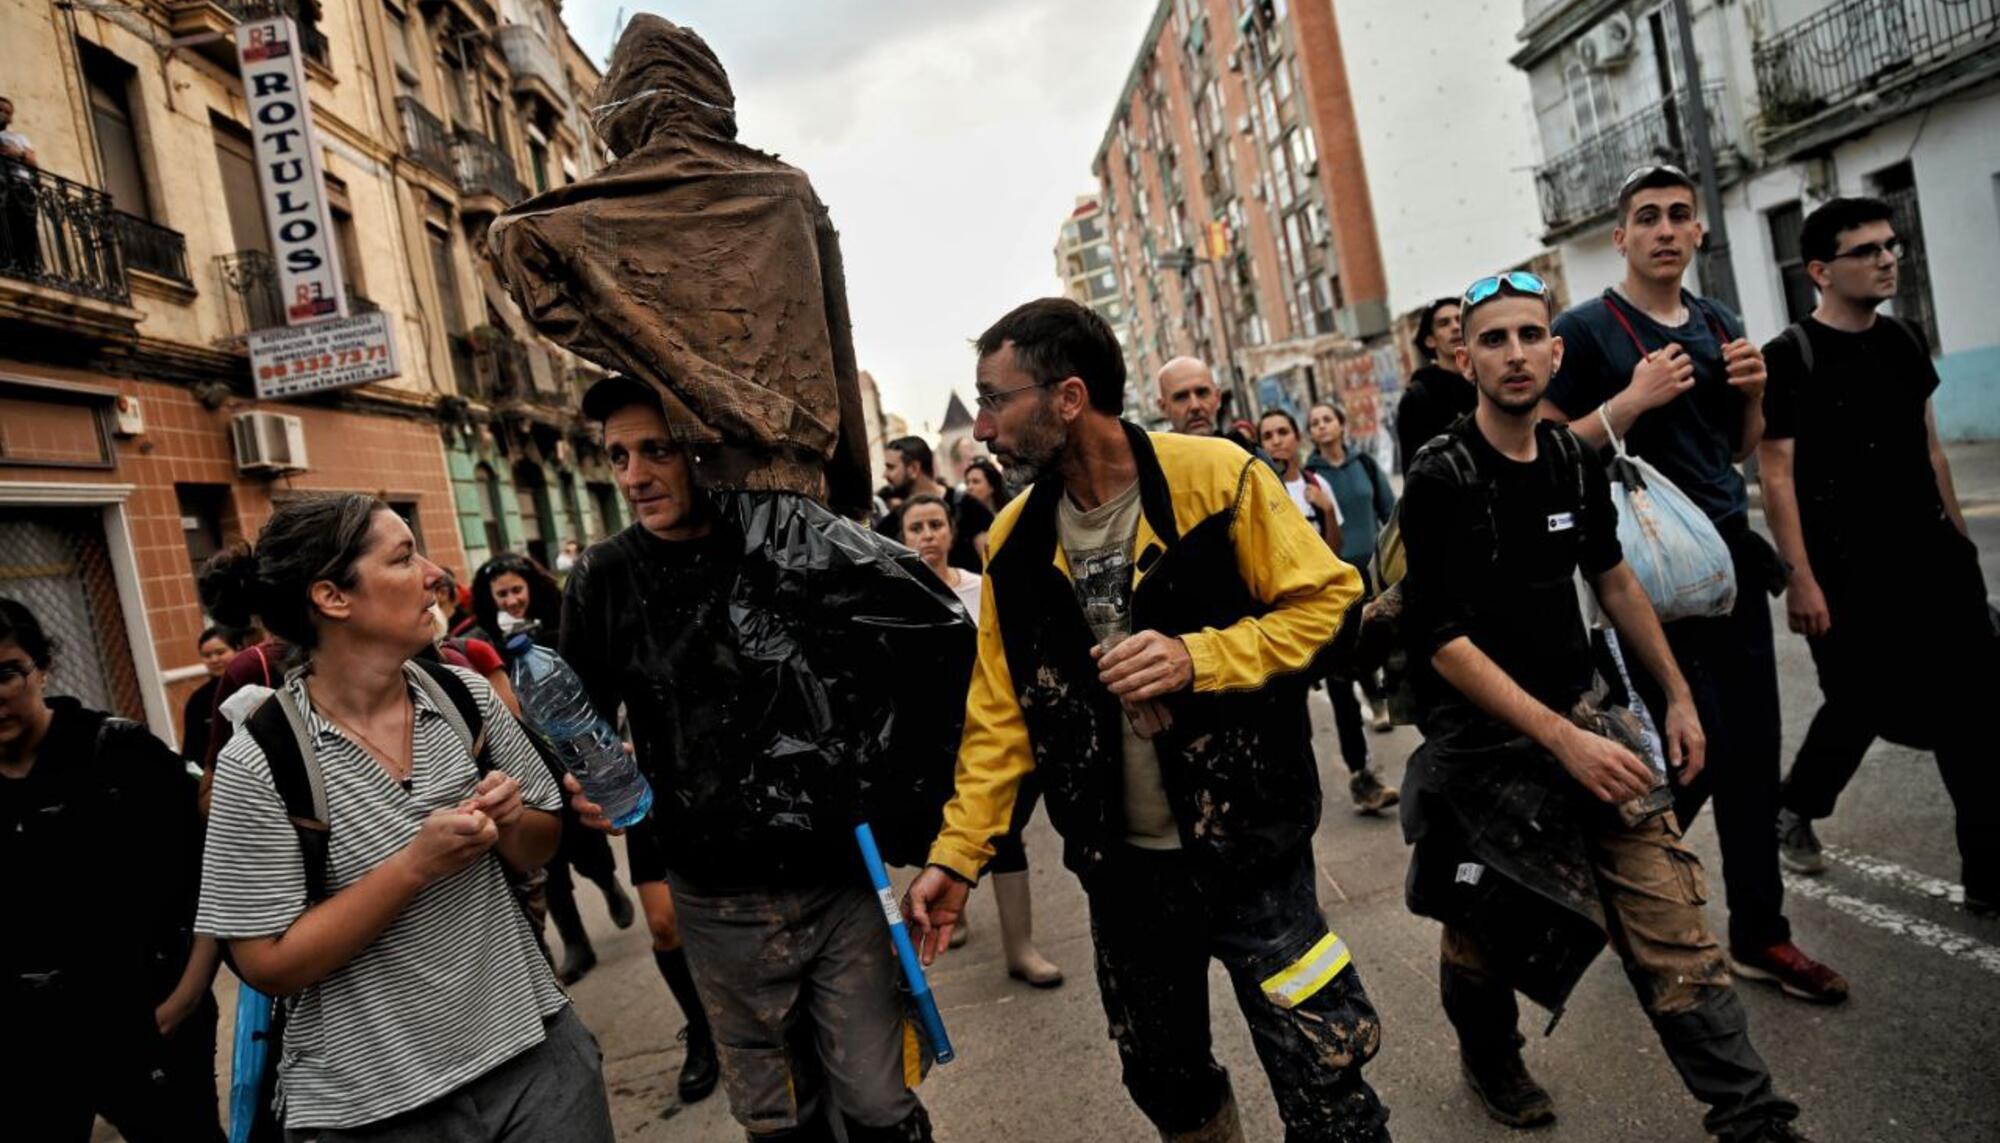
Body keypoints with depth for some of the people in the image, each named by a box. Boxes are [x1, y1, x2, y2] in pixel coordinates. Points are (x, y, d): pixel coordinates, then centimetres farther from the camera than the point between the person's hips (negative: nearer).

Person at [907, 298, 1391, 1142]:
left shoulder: (1217, 478, -13)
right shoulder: (1015, 540, 0)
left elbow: (1329, 601, -10)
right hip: (1120, 868, 5)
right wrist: (955, 855, -3)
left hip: (1251, 853, -4)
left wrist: (1198, 657, -24)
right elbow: (1001, 717, 3)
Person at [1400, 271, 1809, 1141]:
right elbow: (1443, 641, -20)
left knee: (1671, 920, -3)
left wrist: (1678, 696, 16)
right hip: (1482, 739, -4)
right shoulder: (1440, 480, -16)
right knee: (1486, 933, 13)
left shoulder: (1576, 462, 3)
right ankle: (1488, 1057, 41)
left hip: (1582, 714, 5)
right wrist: (1562, 740, -24)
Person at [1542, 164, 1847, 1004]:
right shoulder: (1586, 329, -7)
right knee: (1702, 745, -6)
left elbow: (1741, 448, 20)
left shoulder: (1720, 325, 13)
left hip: (1730, 550, 7)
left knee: (1753, 744, 7)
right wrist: (1634, 399, -21)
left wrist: (1753, 391, 1)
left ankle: (1758, 933, 19)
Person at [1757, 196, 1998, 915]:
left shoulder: (1903, 340, 9)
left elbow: (1929, 449, 16)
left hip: (1929, 560, 6)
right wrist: (1801, 580, -17)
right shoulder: (1789, 358, -11)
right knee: (1861, 706, 4)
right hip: (1846, 573, -6)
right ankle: (1796, 808, 32)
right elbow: (1777, 477, -14)